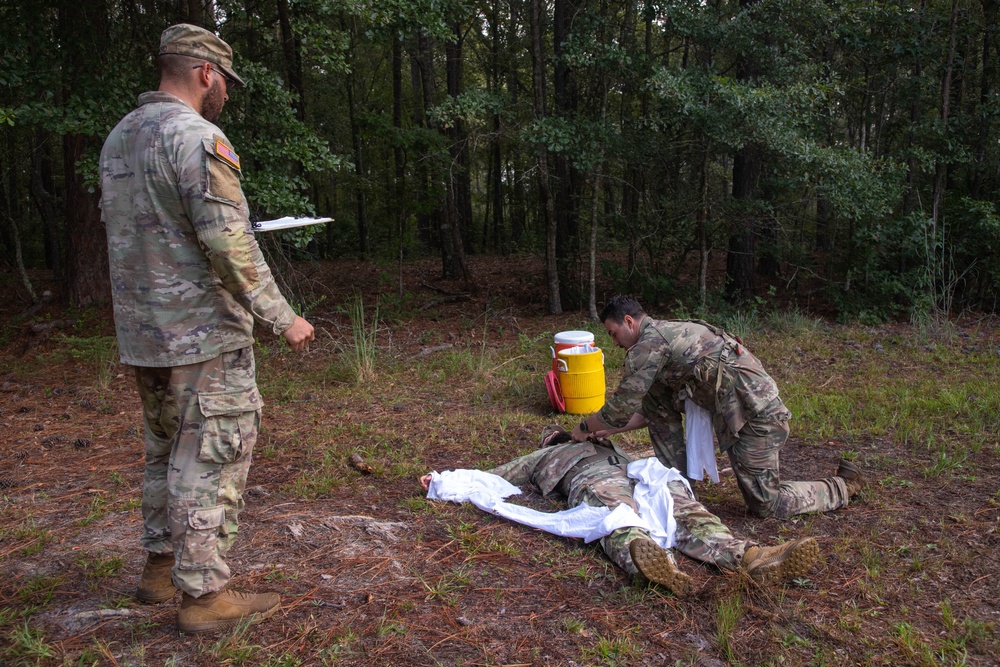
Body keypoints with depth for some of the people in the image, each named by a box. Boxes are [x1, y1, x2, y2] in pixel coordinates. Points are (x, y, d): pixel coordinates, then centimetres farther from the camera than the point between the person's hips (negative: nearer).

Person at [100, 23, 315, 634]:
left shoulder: (118, 138, 13)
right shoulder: (197, 136, -15)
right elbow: (229, 242, -22)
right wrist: (282, 318, -17)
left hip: (142, 333, 9)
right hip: (204, 335, -9)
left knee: (167, 451, 20)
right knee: (211, 460, 0)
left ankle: (161, 567, 32)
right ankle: (205, 593, 8)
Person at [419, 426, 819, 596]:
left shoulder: (603, 444, 48)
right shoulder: (540, 458, 40)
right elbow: (491, 476, 34)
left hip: (637, 473, 4)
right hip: (593, 481, -4)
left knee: (689, 515, -26)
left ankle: (750, 558, -52)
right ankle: (657, 567, -72)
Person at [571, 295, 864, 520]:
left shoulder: (647, 345, -14)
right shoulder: (665, 333, 16)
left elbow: (621, 408, -11)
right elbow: (654, 411, 22)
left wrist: (585, 427, 6)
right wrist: (608, 430, 21)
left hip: (756, 415, -10)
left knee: (766, 504, 1)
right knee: (654, 402, 8)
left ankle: (843, 486, 16)